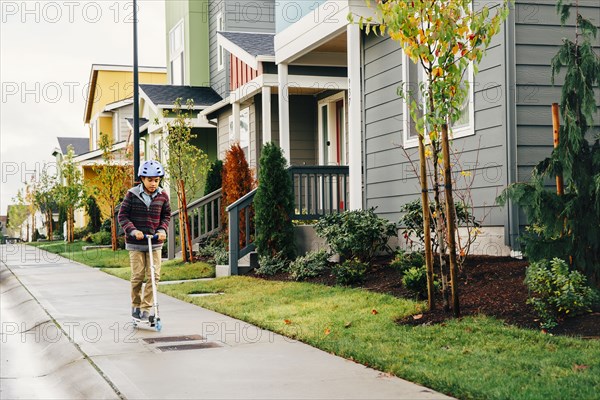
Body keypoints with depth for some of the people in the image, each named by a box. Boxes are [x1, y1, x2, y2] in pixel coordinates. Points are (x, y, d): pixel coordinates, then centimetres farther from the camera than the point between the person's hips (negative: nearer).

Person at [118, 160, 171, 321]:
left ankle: (146, 308, 3)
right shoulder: (132, 194, -6)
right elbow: (123, 215, -3)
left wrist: (162, 230, -3)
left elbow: (166, 215, 14)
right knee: (137, 276, -2)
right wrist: (132, 230, -17)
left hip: (155, 242, 2)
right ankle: (135, 306, 18)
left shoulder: (162, 196, 1)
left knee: (154, 275, -6)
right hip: (135, 243, -2)